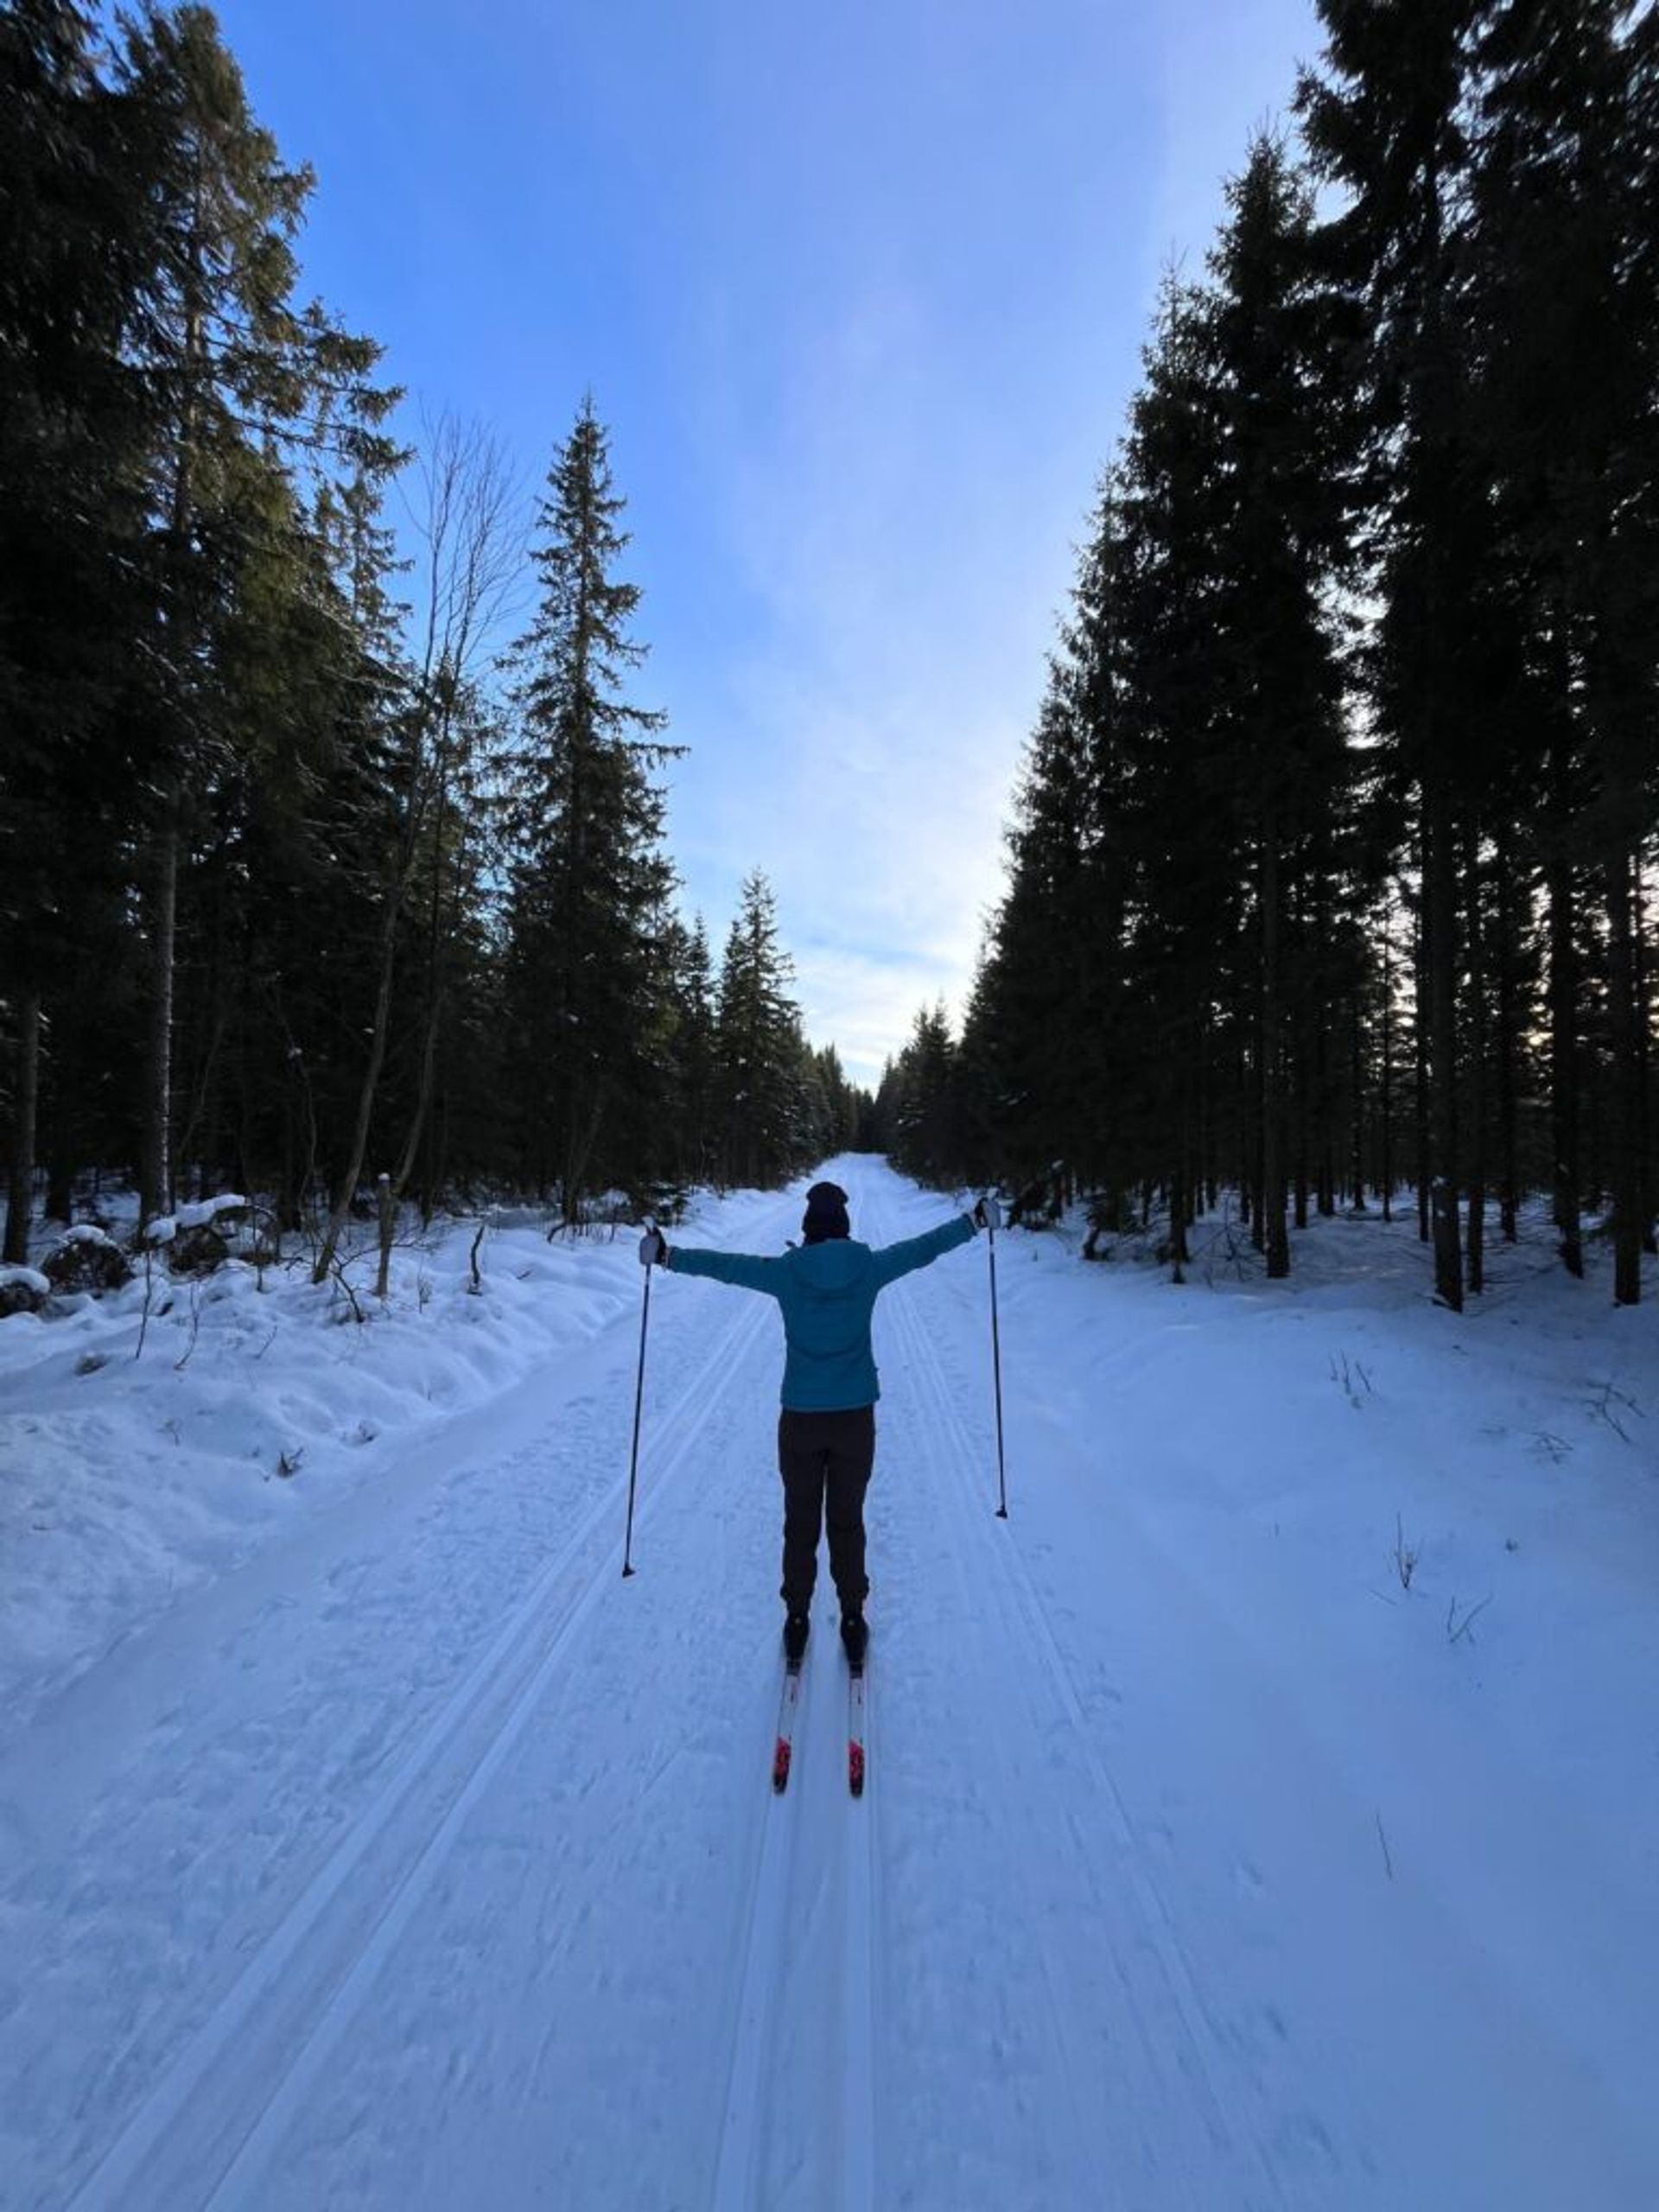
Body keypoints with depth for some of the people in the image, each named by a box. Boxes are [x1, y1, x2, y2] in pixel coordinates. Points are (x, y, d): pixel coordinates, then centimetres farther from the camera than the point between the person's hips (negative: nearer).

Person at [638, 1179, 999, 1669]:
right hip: (855, 1417, 1)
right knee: (847, 1523, 17)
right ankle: (853, 1624, 29)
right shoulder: (870, 1268, -7)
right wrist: (974, 1221, 16)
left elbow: (725, 1264, -1)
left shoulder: (786, 1272, -9)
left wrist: (669, 1256, 11)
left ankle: (797, 1622, 29)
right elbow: (924, 1248, 4)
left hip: (801, 1419, -1)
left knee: (800, 1525, 16)